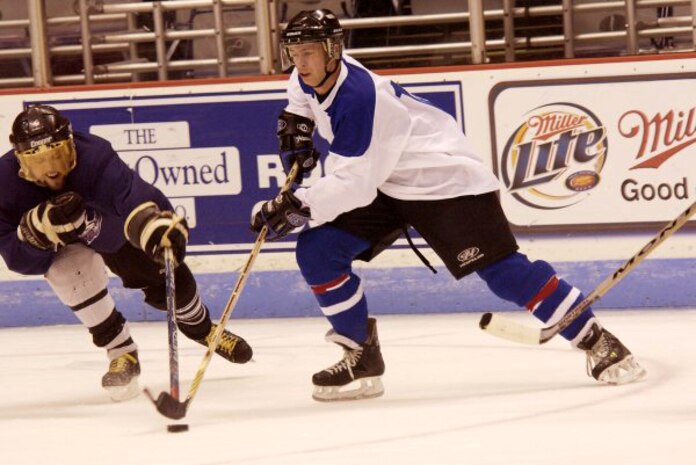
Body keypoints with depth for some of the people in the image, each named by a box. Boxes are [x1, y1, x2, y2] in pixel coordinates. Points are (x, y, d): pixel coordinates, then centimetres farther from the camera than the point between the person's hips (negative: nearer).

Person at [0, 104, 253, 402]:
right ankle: (121, 352, -10)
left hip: (113, 225, 0)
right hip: (66, 244, 0)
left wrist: (155, 225, -83)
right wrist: (43, 225, -52)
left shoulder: (93, 156, -43)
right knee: (69, 272, -29)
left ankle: (202, 329, 41)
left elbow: (127, 191, -62)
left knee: (165, 275, 5)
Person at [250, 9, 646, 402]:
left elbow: (356, 184, -32)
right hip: (385, 184, 9)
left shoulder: (359, 97, -30)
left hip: (445, 180, -9)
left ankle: (596, 341, -4)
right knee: (317, 252, -7)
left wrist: (297, 206, -33)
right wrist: (297, 124, 9)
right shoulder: (315, 77, -3)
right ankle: (361, 356, 2)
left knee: (503, 270, -14)